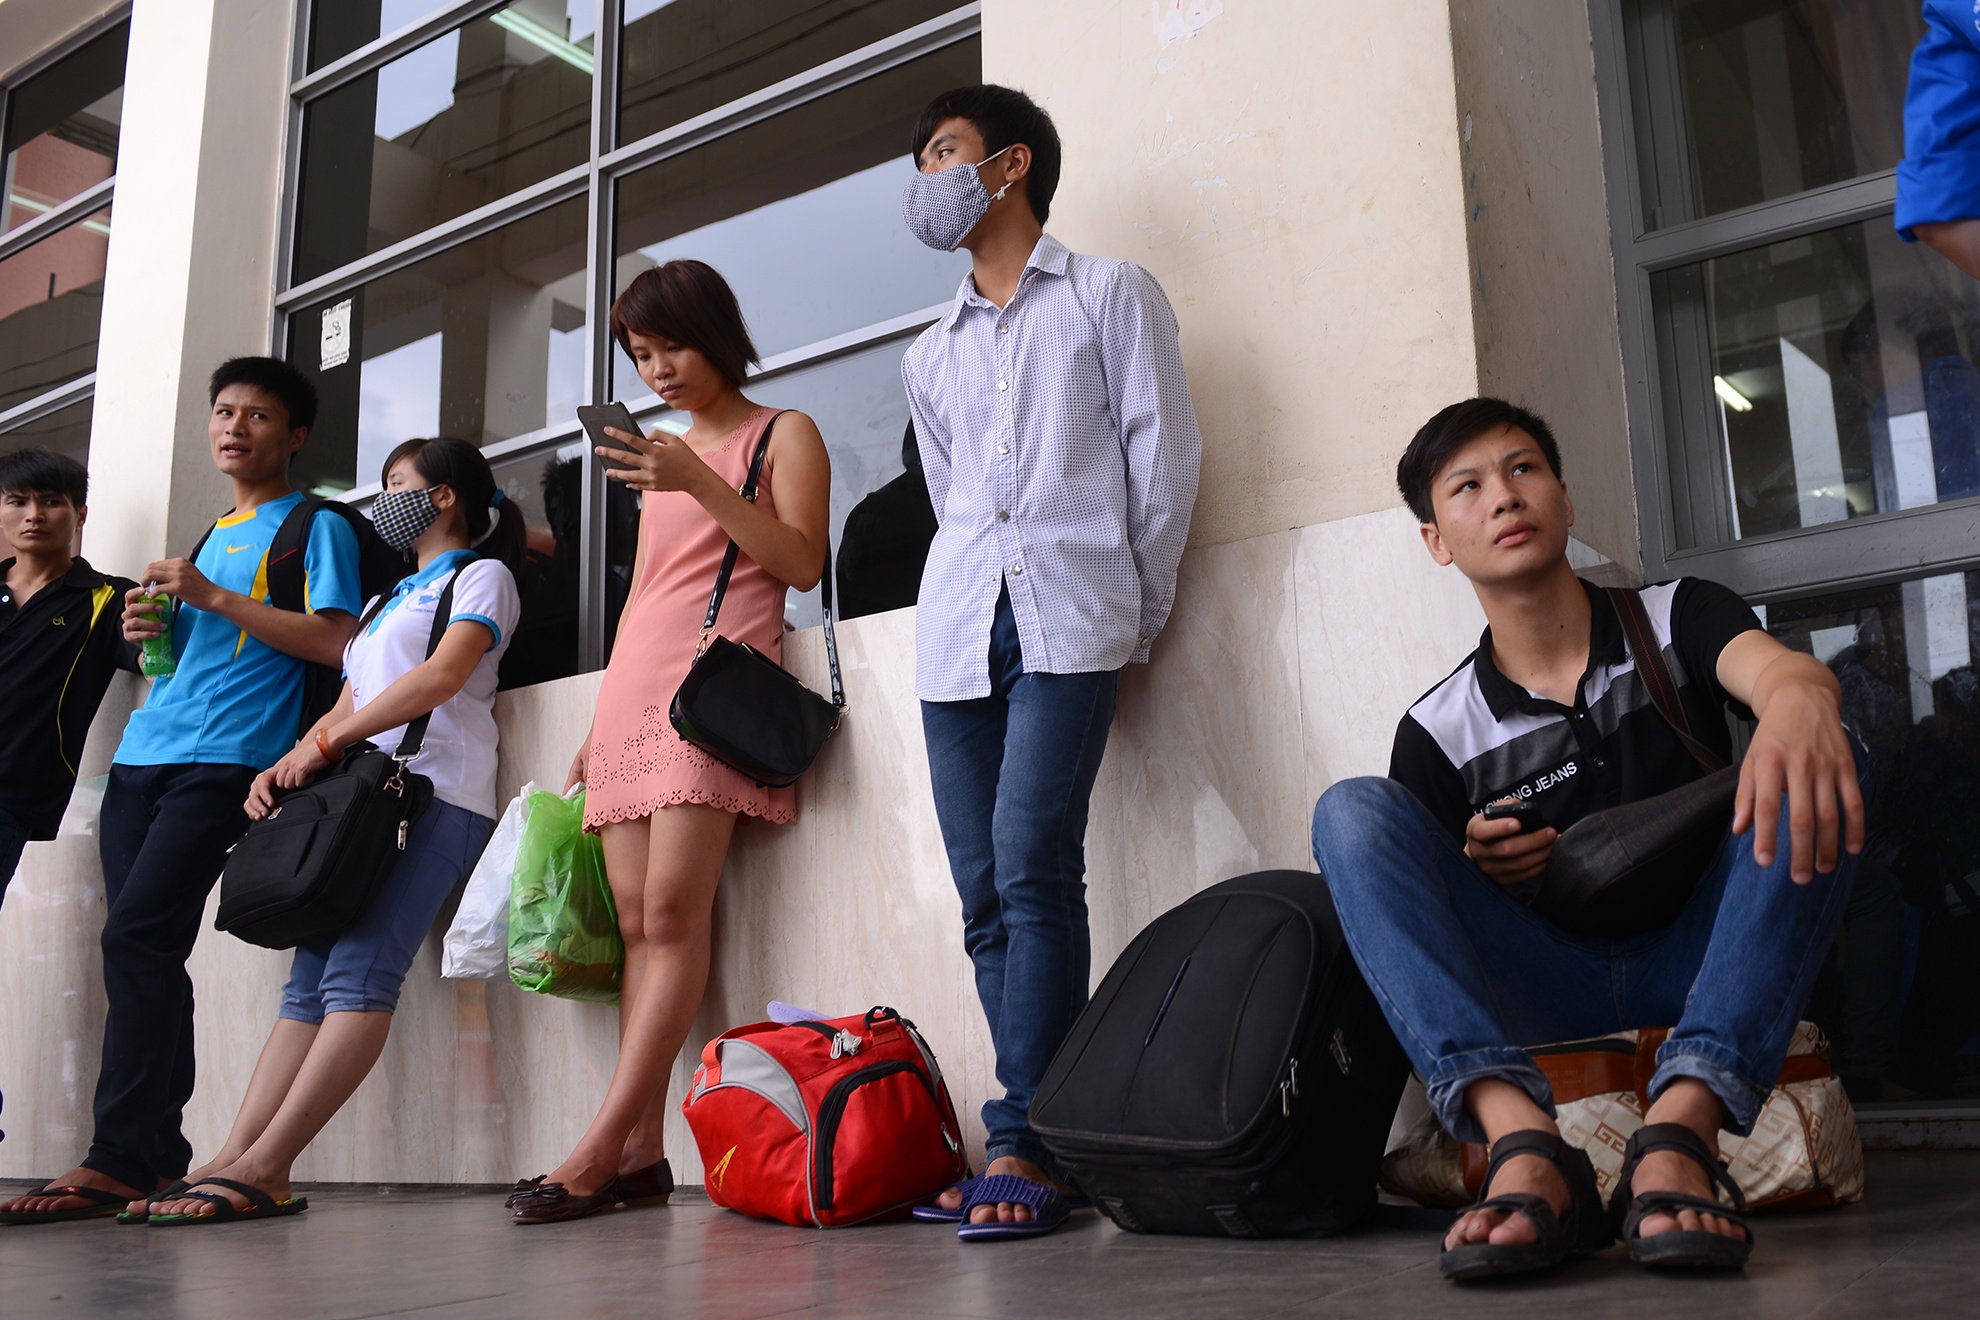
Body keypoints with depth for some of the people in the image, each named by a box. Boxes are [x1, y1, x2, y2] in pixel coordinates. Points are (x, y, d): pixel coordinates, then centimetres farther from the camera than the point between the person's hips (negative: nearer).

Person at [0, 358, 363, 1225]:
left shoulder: (316, 527, 4)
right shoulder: (211, 534, 27)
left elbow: (335, 642, -9)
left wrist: (213, 597, -11)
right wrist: (152, 626, 9)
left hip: (225, 760, -8)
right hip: (144, 755, 8)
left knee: (137, 936, -18)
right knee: (142, 952, 1)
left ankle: (119, 1159, -15)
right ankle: (158, 1152, 6)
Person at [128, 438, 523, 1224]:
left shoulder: (482, 575, 9)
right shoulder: (385, 603, 34)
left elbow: (445, 674, -9)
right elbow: (348, 708, 24)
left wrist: (325, 742, -11)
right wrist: (285, 767, 3)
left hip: (436, 793, -8)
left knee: (358, 973, -19)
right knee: (310, 981, -7)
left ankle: (263, 1170, -27)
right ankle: (236, 1159, -16)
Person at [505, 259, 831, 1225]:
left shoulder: (783, 435, 9)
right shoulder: (661, 456, 25)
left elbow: (802, 564, -5)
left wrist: (701, 486, -14)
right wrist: (599, 722, 20)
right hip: (630, 689, 7)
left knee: (671, 910, -18)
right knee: (636, 919, -3)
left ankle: (601, 1147, -20)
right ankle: (641, 1154, -5)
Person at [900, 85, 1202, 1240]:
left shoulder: (1110, 292, 10)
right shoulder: (932, 354, 25)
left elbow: (1164, 453, 3)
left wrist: (1138, 619, 1)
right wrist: (977, 599, 12)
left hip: (1069, 617, -5)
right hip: (959, 626, 5)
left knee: (1033, 866, -18)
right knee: (986, 893, -2)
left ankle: (1026, 1145, -14)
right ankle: (1045, 1144, 3)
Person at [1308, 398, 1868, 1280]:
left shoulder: (1676, 619, 7)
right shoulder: (1438, 732, 8)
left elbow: (1778, 667, -16)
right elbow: (1414, 892, 8)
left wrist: (1800, 704, -42)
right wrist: (1482, 871, -16)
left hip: (1698, 963, 0)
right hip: (1545, 988, 0)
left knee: (1823, 764, -23)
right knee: (1352, 811, -18)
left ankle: (1677, 1132, -40)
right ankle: (1525, 1145, -38)